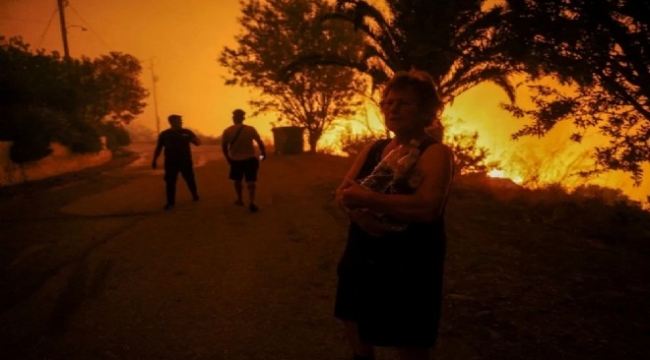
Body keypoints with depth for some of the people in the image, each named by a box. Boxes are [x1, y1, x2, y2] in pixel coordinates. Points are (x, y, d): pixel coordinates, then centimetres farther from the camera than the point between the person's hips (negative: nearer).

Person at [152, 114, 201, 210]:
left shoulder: (186, 132, 1)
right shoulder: (164, 134, 2)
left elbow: (198, 143, 1)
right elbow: (158, 148, 8)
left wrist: (195, 140, -23)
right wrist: (154, 160, 4)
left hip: (185, 161, 0)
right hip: (171, 162, 0)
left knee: (190, 180, 8)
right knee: (170, 182, -1)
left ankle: (195, 195, 30)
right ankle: (170, 202, 7)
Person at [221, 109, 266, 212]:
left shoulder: (227, 131, -7)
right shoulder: (250, 129, -9)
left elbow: (224, 147, -1)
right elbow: (260, 142, -4)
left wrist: (228, 158, 14)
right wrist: (263, 153, 12)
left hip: (235, 159, 1)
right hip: (250, 158, -1)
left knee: (237, 180, 21)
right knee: (250, 181, 1)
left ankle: (240, 200, 32)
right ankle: (251, 203, -12)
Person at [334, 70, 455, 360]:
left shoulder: (436, 153, -14)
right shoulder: (373, 149, 7)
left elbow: (428, 207, -29)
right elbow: (343, 193, 2)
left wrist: (365, 198, -25)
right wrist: (359, 213, -20)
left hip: (408, 271, -6)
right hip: (360, 263, 7)